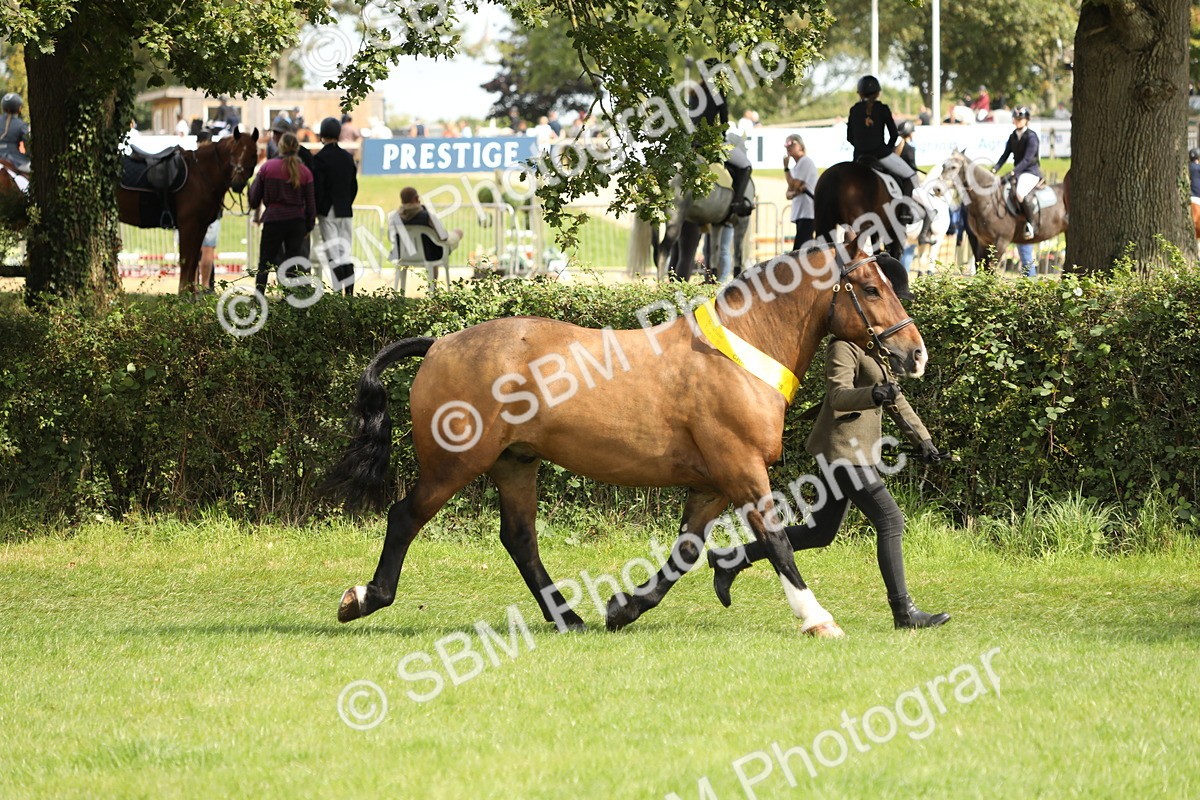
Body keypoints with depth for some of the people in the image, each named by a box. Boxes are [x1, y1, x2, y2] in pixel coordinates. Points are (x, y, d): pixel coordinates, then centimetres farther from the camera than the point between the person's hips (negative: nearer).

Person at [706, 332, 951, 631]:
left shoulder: (874, 351, 19)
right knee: (890, 520, -11)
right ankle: (904, 612, -9)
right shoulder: (844, 348, -11)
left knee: (820, 533, 12)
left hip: (857, 450, 10)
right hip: (844, 449, -10)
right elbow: (838, 396, -24)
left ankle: (730, 560, 18)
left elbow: (896, 401, 25)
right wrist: (873, 395, -44)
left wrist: (923, 440, 18)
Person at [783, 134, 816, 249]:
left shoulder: (805, 162, -6)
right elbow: (789, 194, 17)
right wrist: (796, 192, -6)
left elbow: (793, 185, -13)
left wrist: (786, 167, -2)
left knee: (798, 249, -19)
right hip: (800, 213, 9)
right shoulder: (795, 166, 21)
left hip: (808, 212, -9)